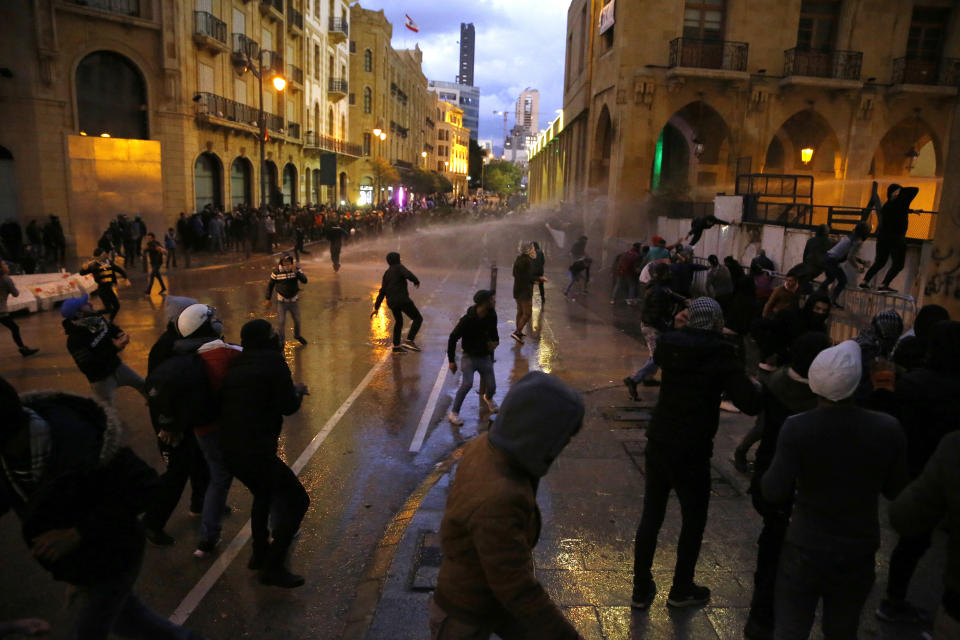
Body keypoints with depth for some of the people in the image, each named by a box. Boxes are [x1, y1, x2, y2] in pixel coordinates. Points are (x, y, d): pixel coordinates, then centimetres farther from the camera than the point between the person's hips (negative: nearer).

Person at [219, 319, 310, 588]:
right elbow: (288, 407, -12)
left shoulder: (236, 364, 12)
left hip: (230, 449, 9)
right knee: (296, 500, 2)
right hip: (255, 451, -9)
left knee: (264, 494, 31)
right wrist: (298, 392, 8)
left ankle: (260, 553, 41)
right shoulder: (273, 361, -10)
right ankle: (273, 567, 4)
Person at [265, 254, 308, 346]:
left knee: (297, 320, 17)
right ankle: (281, 341, 15)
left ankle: (297, 335, 44)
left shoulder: (296, 269, -11)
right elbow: (270, 285, -2)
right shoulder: (276, 272, -13)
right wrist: (267, 299, -2)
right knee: (281, 322, -2)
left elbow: (304, 280, -22)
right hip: (282, 301, -2)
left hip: (294, 300, 2)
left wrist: (296, 272, -36)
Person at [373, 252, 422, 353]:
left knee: (398, 321, 26)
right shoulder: (399, 267, -1)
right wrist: (416, 281, 0)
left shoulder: (386, 274, 18)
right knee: (418, 318, 0)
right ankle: (409, 341, -13)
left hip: (391, 302, 8)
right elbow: (409, 275, -21)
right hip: (402, 300, -8)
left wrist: (376, 308, 15)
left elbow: (382, 292, 15)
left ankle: (396, 346, 30)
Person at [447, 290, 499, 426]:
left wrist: (495, 341, -3)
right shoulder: (468, 319, -21)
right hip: (470, 356, -5)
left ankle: (488, 397, 45)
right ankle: (454, 413, -10)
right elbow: (453, 338, -12)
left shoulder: (492, 316, -5)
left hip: (485, 357, 5)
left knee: (491, 386, 6)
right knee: (467, 383, -25)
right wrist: (451, 360, -11)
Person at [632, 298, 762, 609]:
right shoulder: (720, 356, -15)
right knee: (694, 519, 16)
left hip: (658, 443, 5)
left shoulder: (670, 344, -1)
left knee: (651, 515, 15)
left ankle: (641, 589, 26)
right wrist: (756, 386, 1)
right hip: (691, 451, -5)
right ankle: (681, 589, 32)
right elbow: (751, 403, -19)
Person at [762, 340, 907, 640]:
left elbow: (774, 493, -18)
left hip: (806, 547, -3)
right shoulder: (889, 429, -13)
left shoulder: (796, 428, -20)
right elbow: (896, 490, 0)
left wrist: (769, 473, 1)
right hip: (860, 550, 3)